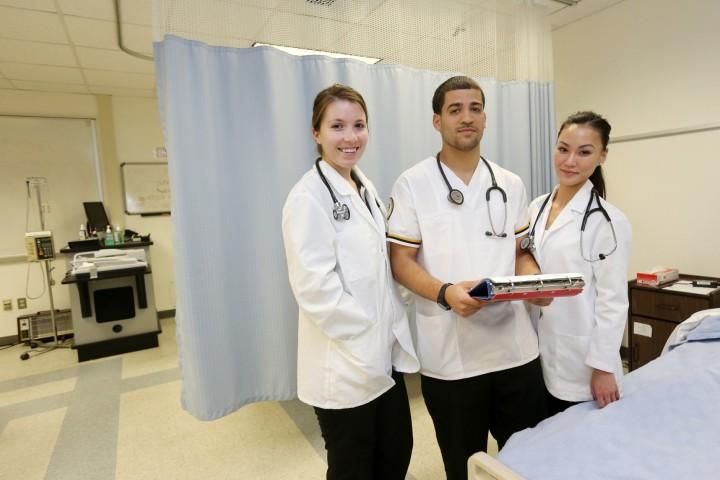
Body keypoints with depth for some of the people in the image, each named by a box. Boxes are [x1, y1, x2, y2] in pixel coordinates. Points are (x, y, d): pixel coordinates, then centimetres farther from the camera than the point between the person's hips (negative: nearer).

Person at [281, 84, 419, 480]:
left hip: (385, 354, 7)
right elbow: (314, 287, -22)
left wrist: (391, 333, 7)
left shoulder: (366, 187, 8)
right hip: (345, 364, -7)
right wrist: (368, 338, -17)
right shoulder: (308, 196, -16)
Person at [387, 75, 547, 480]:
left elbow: (521, 252, 12)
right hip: (449, 354, -3)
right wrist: (446, 292, -24)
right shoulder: (412, 184, -5)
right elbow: (401, 260, -7)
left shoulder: (511, 185, 8)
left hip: (516, 348, 4)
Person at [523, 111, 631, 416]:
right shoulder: (537, 207, 3)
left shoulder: (608, 221, -14)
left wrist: (603, 367, -13)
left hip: (580, 363, -5)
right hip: (536, 355, 5)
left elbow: (613, 301, -14)